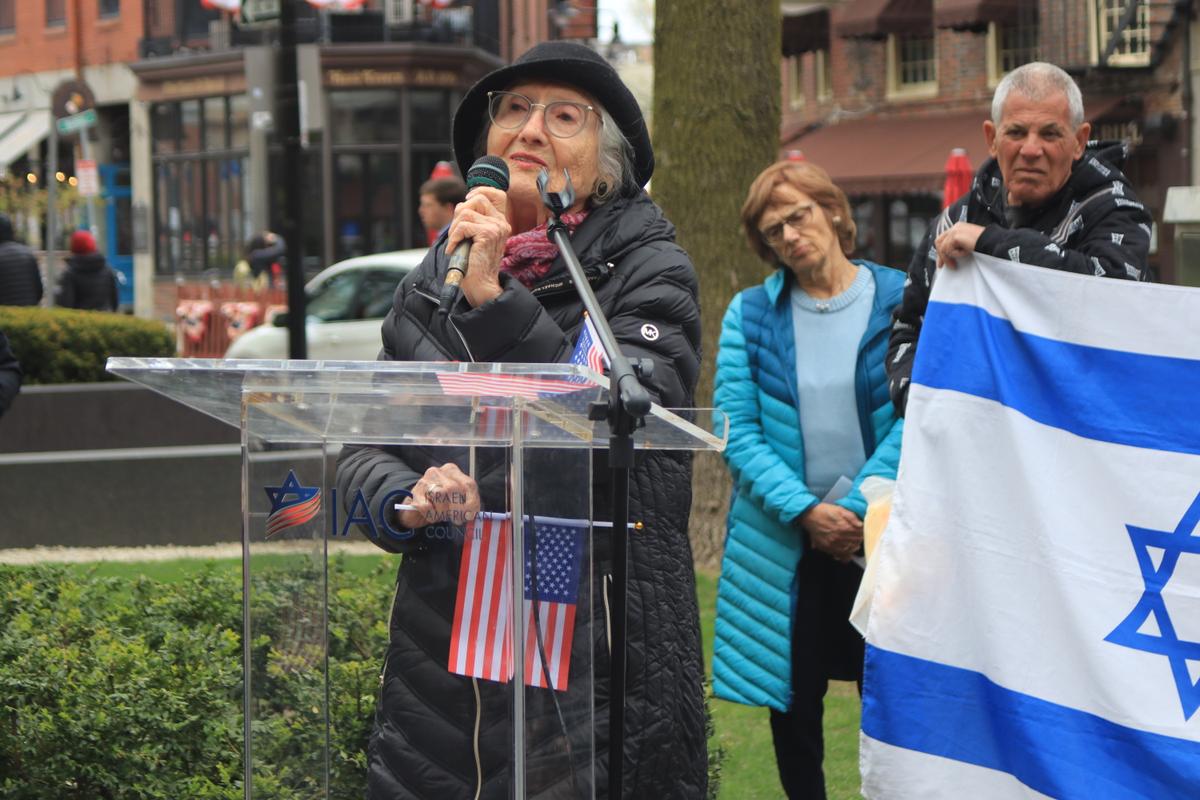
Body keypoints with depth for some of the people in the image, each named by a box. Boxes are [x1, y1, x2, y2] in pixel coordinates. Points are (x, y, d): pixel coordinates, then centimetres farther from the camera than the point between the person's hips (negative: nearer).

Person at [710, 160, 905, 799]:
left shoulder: (899, 301, -3)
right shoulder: (751, 314, 3)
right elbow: (736, 431, -2)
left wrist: (859, 507, -15)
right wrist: (805, 511, -13)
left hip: (879, 532, -2)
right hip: (783, 542, 2)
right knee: (793, 702, 7)